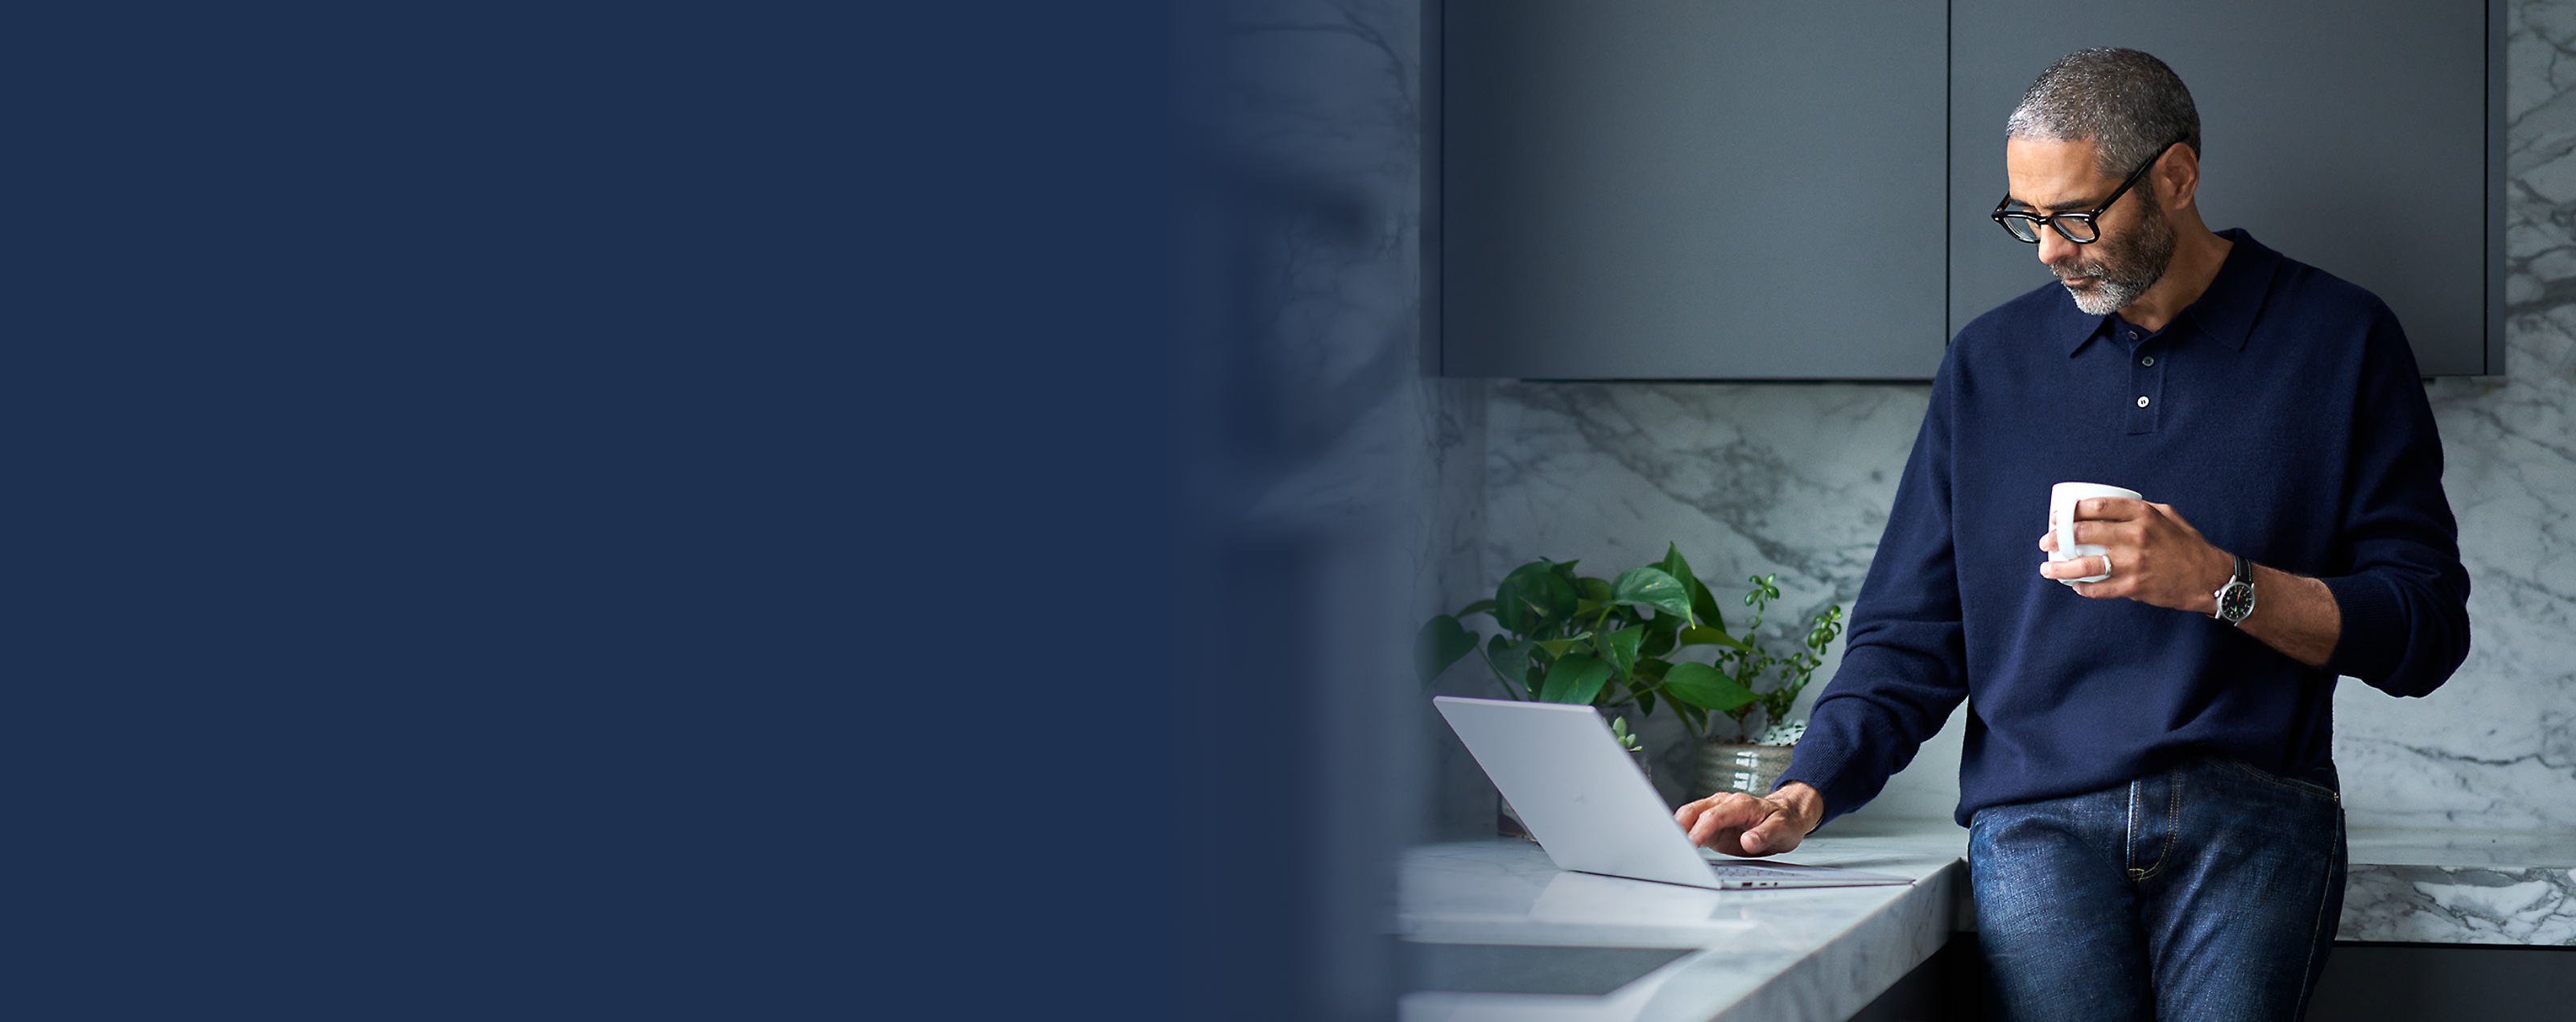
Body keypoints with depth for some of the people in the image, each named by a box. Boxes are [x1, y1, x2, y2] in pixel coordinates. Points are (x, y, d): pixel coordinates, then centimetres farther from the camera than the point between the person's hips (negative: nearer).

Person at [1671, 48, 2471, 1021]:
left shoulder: (2338, 342, 8)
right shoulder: (1991, 364, 17)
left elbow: (2425, 629, 4)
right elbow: (1910, 636, 15)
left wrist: (2220, 583, -10)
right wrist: (1803, 796, -1)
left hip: (2250, 825, -1)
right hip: (2039, 825, 2)